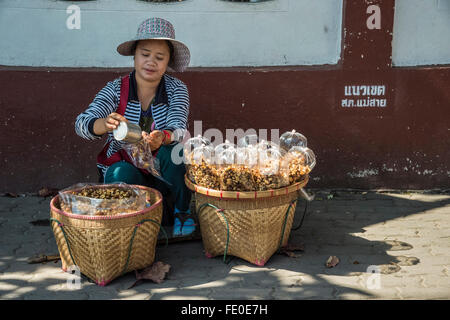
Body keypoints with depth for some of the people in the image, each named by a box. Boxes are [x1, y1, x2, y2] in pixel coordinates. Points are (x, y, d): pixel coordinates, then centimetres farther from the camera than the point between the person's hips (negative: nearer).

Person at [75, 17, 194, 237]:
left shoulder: (176, 89, -4)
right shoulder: (116, 89, -6)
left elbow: (179, 130, -22)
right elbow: (82, 124, -21)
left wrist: (163, 138, -48)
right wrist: (104, 124, -47)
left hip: (163, 172, 1)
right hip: (124, 166, 0)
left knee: (172, 151, -31)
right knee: (121, 174, -34)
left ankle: (182, 211, -7)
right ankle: (162, 214, -8)